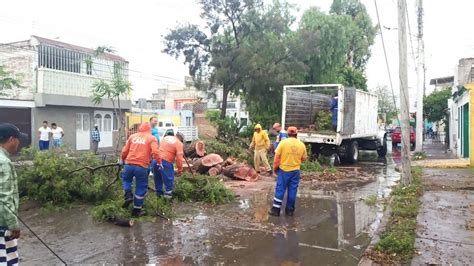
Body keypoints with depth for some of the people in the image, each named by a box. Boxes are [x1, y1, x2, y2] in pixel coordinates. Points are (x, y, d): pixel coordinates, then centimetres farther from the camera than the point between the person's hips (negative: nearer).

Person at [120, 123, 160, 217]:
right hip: (142, 167, -2)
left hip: (129, 164, 3)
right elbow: (155, 152, -9)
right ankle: (136, 210, 18)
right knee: (141, 188, 11)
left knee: (126, 179, 30)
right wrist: (159, 162, 3)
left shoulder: (132, 136, 15)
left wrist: (122, 160, 34)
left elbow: (124, 151, 17)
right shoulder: (152, 138, 6)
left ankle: (128, 196, 9)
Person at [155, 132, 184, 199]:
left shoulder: (165, 137, 16)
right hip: (166, 161, -7)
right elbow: (179, 158, -7)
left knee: (158, 177, 20)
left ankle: (159, 192, 32)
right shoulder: (179, 144, -2)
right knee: (169, 178, 6)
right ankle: (168, 193, 7)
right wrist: (180, 170, 0)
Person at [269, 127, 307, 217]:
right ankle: (290, 210, 17)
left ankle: (276, 209, 10)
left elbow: (277, 157, -9)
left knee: (280, 190, 5)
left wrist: (275, 168, 4)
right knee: (292, 190, 10)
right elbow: (304, 158, 8)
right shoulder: (302, 144, -2)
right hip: (295, 171, 2)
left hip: (283, 170, -2)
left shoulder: (283, 142, -10)